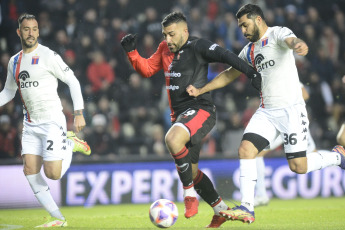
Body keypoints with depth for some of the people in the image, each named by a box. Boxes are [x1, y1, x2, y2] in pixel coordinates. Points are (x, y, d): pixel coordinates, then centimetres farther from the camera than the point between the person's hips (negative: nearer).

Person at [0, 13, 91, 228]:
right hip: (30, 124, 6)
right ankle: (58, 219, 6)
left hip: (52, 121, -6)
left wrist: (79, 113, -13)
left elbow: (72, 81, -6)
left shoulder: (48, 56, -8)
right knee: (30, 172, -3)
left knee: (53, 174, -14)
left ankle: (71, 144, 17)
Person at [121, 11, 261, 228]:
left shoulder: (198, 46, -9)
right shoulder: (165, 49, 13)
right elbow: (147, 69, 21)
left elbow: (225, 56, -17)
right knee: (190, 171, 11)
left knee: (173, 139, -36)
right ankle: (221, 210, 26)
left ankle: (190, 194, -22)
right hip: (180, 115, 9)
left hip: (200, 110, -9)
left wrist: (250, 72, -29)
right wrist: (132, 52, 5)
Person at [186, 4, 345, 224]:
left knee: (298, 166, -9)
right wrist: (200, 91, 23)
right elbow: (230, 74, 30)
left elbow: (291, 40, -31)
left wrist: (298, 45, -56)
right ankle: (247, 209, -11)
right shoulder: (250, 50, 17)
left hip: (290, 109, -7)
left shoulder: (277, 33, -6)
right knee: (246, 149, -13)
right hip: (266, 111, 7)